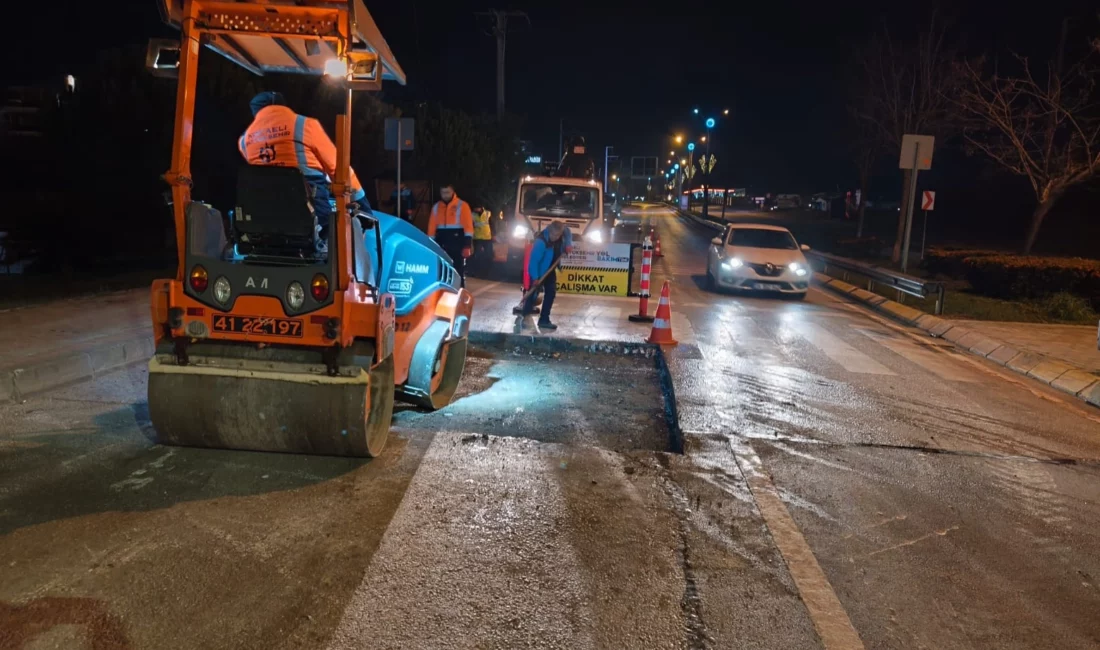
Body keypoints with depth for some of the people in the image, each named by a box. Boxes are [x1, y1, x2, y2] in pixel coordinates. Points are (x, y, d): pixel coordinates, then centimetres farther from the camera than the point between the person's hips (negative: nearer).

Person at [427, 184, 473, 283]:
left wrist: (467, 245, -15)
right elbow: (432, 227, 12)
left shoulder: (462, 205, -2)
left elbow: (468, 226, -8)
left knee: (459, 270, 0)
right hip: (441, 243, 5)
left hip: (457, 242, -4)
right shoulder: (436, 207, 12)